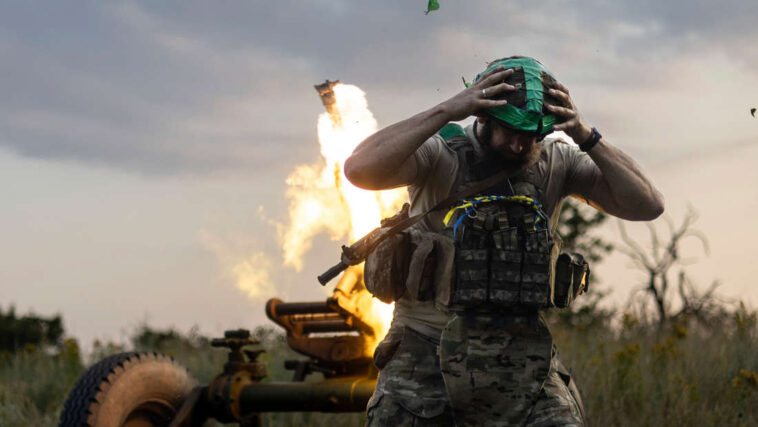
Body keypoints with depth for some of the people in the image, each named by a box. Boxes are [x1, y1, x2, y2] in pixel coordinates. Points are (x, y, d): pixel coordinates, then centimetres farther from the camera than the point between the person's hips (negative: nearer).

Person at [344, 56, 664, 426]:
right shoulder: (440, 155, -6)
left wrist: (585, 137, -13)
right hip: (427, 349, -2)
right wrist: (446, 111, -25)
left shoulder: (556, 163, 4)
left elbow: (647, 206, -3)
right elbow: (360, 169, -24)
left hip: (519, 352, 2)